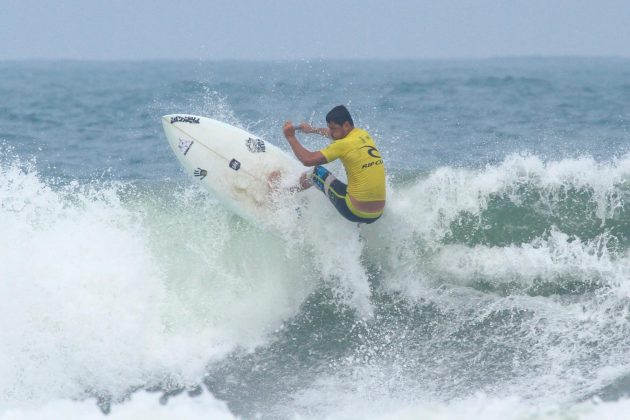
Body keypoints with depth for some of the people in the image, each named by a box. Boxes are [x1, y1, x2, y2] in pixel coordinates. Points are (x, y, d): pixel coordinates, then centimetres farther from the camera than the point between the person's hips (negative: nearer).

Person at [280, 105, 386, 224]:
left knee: (315, 173, 12)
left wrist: (290, 137, -3)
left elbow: (308, 160, -15)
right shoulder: (364, 135, 8)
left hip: (354, 212, -6)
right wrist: (313, 130, 42)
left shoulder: (344, 145, -14)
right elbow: (336, 134, 31)